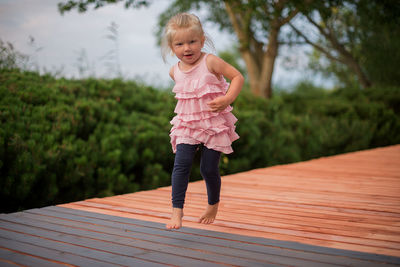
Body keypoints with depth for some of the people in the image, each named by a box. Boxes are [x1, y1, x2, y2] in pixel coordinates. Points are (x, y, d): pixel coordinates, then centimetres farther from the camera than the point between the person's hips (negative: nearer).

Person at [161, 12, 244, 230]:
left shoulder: (210, 62, -11)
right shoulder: (175, 71, 5)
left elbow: (237, 77, -10)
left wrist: (226, 99, -22)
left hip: (214, 124, -3)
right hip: (186, 125, 4)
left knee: (209, 169, 1)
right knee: (181, 165, -13)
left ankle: (213, 205, 28)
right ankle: (177, 210, -9)